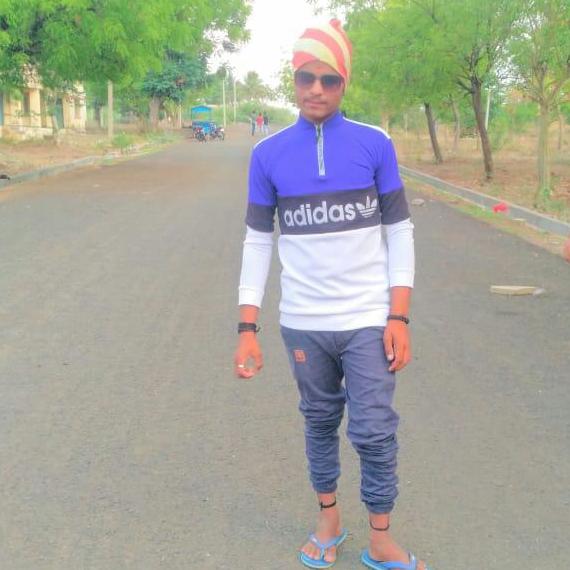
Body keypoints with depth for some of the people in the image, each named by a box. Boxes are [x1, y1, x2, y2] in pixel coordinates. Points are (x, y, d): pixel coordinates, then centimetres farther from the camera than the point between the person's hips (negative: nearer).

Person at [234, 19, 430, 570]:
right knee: (319, 422, 16)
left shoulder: (375, 144, -4)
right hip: (303, 324, 2)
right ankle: (329, 519, 36)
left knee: (375, 431, 2)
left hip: (368, 320, -1)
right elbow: (258, 242, 2)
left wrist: (399, 317, -7)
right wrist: (247, 327, -3)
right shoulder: (268, 154, -1)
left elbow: (399, 233, -1)